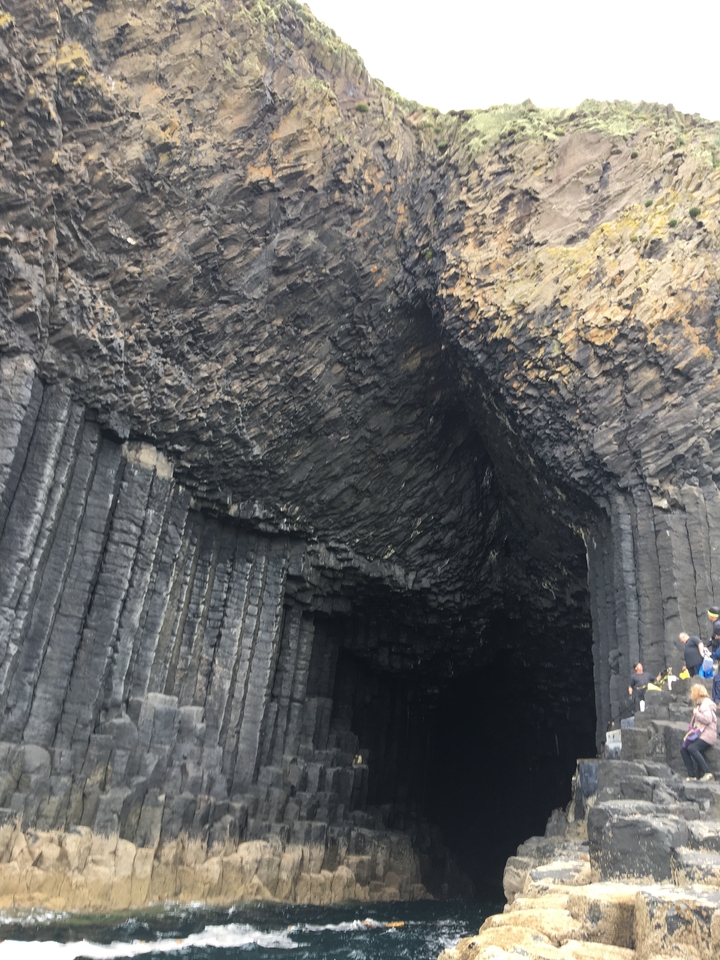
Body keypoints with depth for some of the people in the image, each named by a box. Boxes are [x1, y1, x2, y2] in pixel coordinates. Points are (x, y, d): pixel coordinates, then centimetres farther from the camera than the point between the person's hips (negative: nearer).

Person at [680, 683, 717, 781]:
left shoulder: (706, 703, -10)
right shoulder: (698, 703, 18)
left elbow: (707, 719, -23)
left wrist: (696, 713, -12)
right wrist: (692, 729, 7)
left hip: (707, 734, -9)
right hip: (699, 733, 10)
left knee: (692, 748, -28)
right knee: (683, 749, -3)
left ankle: (707, 773, -24)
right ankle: (692, 775, -7)